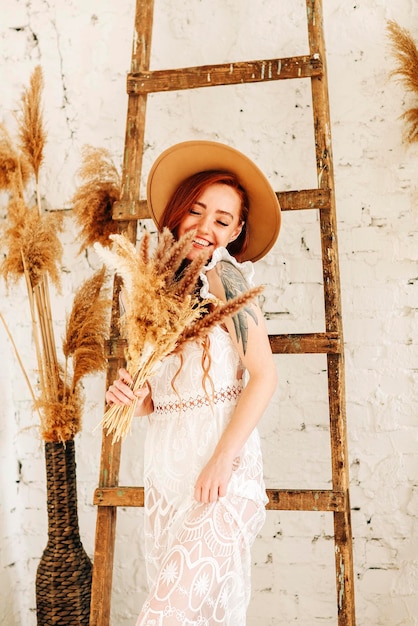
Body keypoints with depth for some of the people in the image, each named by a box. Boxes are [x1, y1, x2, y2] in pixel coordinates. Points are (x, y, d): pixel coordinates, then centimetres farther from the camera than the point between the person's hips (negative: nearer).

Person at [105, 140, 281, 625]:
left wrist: (222, 458, -18)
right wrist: (131, 396, -5)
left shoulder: (226, 280, -4)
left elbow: (264, 376, -11)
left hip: (225, 464, -5)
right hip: (165, 464, 5)